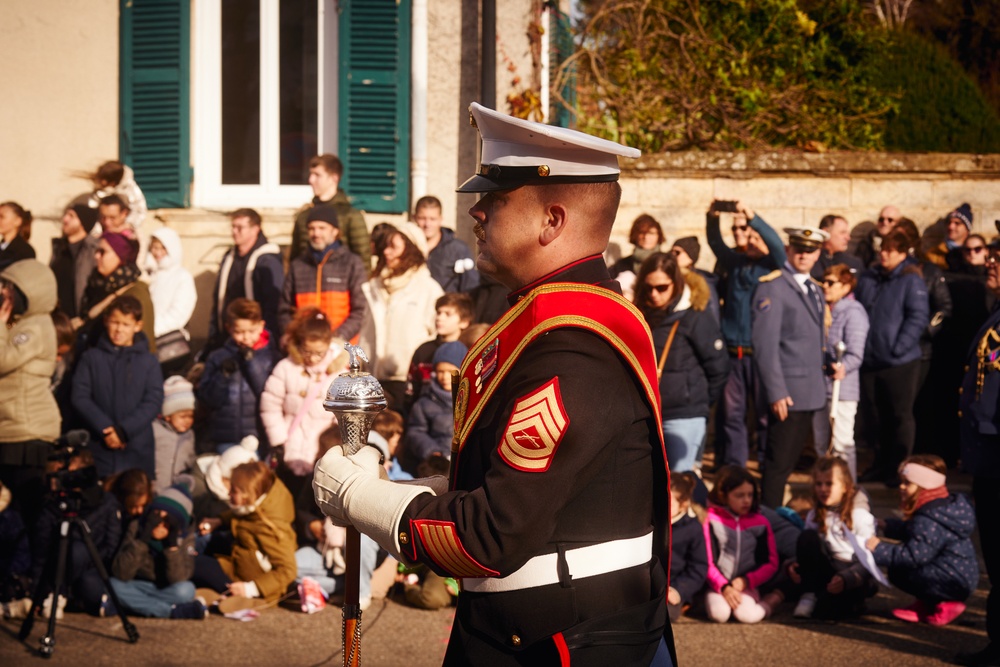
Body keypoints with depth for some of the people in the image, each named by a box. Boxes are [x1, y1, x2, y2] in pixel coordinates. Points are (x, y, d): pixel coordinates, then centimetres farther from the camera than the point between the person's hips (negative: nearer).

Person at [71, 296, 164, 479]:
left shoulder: (149, 362, 6)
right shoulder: (91, 358, 7)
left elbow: (153, 402, -1)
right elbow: (80, 398, 0)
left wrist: (123, 431, -12)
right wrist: (105, 429, -12)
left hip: (137, 450, 0)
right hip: (100, 449, 0)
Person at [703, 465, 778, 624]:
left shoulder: (760, 523, 6)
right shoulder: (712, 520, 0)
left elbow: (771, 563, 6)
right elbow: (706, 561, -3)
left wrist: (747, 580, -10)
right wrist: (723, 587, -16)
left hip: (746, 585, 1)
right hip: (718, 585, -1)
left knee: (747, 614, -30)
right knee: (719, 614, -31)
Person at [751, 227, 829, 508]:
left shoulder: (814, 289, 16)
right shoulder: (773, 287, -11)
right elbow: (765, 344, -16)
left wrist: (820, 386, 14)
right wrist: (776, 392, -21)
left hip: (811, 394, 8)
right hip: (787, 393, -8)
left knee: (790, 461, 13)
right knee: (779, 464, -5)